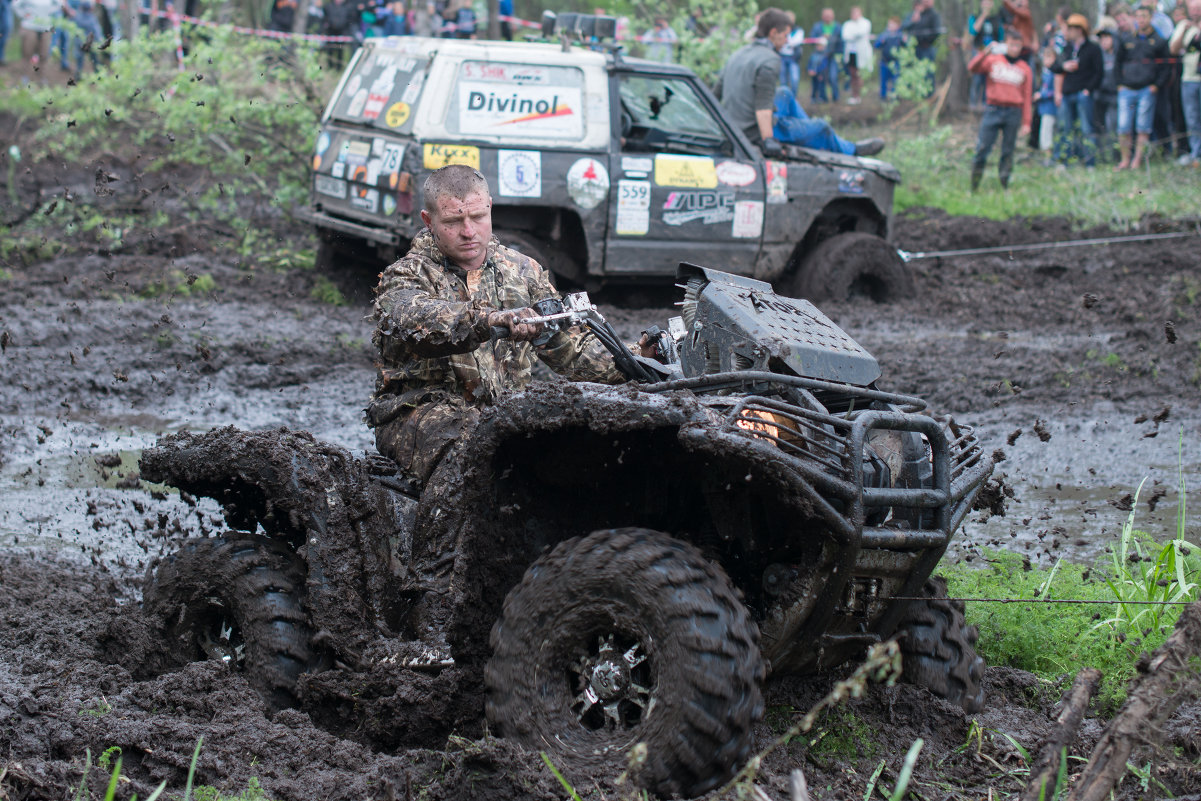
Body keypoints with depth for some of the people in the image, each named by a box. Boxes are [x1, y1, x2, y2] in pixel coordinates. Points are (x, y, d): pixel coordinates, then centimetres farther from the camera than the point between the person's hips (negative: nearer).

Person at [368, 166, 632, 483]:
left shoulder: (522, 270, 16)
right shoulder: (406, 276, -1)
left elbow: (570, 345, 17)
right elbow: (418, 320, -26)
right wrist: (495, 319, -44)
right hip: (424, 409, -4)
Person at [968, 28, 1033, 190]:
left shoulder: (1025, 69, 9)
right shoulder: (993, 60, 7)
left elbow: (1027, 97, 9)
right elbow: (972, 67, -7)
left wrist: (1026, 122, 5)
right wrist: (985, 53, -19)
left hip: (1014, 113, 1)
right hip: (993, 109, -1)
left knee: (1008, 150, 2)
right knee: (983, 147, -6)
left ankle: (1004, 183, 8)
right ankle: (974, 184, 0)